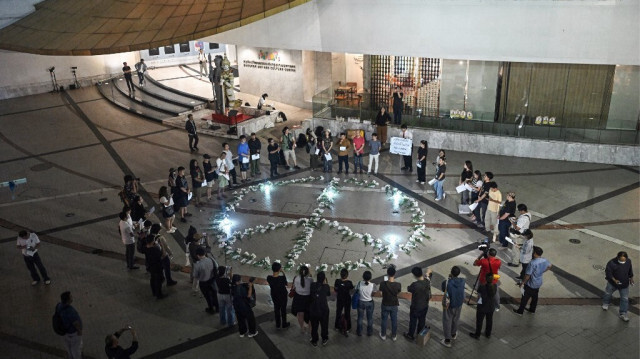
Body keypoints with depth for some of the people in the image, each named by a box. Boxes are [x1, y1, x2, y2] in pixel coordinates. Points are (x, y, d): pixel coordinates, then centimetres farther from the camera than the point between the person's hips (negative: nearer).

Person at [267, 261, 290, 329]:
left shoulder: (269, 278, -24)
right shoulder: (282, 277, -32)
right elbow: (286, 284, -11)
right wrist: (283, 273, -12)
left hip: (274, 296, 3)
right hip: (283, 295, -3)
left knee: (276, 309, 23)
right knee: (283, 309, 20)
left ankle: (278, 325, 39)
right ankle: (284, 324, 38)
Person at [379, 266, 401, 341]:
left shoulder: (383, 284, -26)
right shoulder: (398, 285, -24)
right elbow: (398, 293, -4)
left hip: (385, 305, 0)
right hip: (394, 305, 1)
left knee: (384, 320, 21)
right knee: (394, 321, 21)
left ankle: (383, 335, 38)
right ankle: (394, 336, 38)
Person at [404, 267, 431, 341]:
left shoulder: (415, 285, -35)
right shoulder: (427, 281, -19)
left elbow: (409, 289, -12)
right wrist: (428, 273, 28)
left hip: (415, 307, -5)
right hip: (425, 306, 5)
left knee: (413, 322, 18)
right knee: (422, 321, 25)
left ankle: (411, 336, 36)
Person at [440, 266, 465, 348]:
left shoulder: (447, 282, -29)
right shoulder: (462, 281, -18)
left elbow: (443, 289, -8)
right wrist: (452, 278, -4)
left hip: (448, 305, -4)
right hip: (459, 304, 4)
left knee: (447, 321, 13)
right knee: (455, 320, 27)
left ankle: (447, 340, 22)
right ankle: (453, 334, 48)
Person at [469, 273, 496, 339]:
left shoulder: (481, 287, -27)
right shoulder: (495, 287, -16)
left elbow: (479, 297, -14)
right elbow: (494, 295, -1)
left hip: (482, 307, -4)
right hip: (491, 307, 4)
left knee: (479, 321, 16)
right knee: (489, 321, 23)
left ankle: (477, 335, 32)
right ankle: (488, 334, 42)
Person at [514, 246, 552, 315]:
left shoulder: (532, 263, -33)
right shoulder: (545, 260, -10)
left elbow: (527, 275, -27)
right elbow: (549, 266, 13)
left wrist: (522, 283, -14)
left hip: (530, 284, -7)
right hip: (538, 283, 7)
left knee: (525, 298, 10)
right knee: (535, 297, 24)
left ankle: (520, 311, 24)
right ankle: (532, 310, 41)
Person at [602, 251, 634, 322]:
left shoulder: (628, 261, -14)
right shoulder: (612, 263, -28)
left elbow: (630, 270, 7)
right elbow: (608, 273, -20)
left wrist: (631, 278, 16)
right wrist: (614, 280, -32)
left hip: (624, 284, 2)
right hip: (612, 283, -2)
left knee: (625, 299, 6)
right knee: (608, 293, 22)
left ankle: (622, 313, 20)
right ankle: (605, 303, 52)